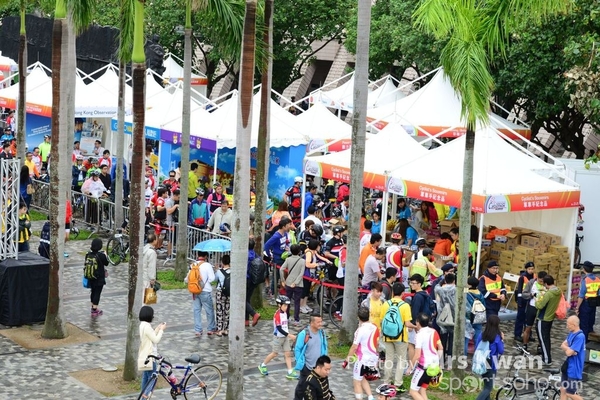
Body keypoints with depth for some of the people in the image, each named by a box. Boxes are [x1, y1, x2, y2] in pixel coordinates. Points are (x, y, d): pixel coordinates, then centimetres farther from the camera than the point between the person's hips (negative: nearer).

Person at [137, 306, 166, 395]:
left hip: (145, 356, 10)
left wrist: (158, 328, 11)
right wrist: (161, 330, -9)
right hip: (149, 357, -10)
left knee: (145, 378, 18)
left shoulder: (143, 325, 8)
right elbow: (156, 340, -19)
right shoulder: (147, 327, -23)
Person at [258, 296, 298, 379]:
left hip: (285, 337, 7)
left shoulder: (285, 313, 4)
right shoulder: (277, 314, -22)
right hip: (278, 337, -7)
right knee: (275, 353, 7)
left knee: (288, 353, 2)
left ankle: (290, 372, 3)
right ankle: (262, 365, 27)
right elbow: (279, 328, -25)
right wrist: (289, 335, -27)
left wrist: (289, 335, 17)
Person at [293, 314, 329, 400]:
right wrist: (300, 363, -10)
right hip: (306, 367, -5)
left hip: (319, 367, 5)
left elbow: (324, 347, 11)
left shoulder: (322, 333, -2)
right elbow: (297, 349, -10)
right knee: (302, 386, 8)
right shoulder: (304, 334, -18)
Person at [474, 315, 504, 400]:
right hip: (491, 365, -5)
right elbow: (501, 351, -6)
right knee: (488, 388, 1)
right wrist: (502, 340, 3)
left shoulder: (481, 335, -3)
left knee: (486, 385, 22)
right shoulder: (497, 337, -15)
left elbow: (476, 349, 3)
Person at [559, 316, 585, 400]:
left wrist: (566, 348, -4)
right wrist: (568, 348, -15)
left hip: (574, 369, -9)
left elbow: (568, 352, -24)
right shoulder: (572, 333, 6)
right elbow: (562, 346, 5)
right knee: (563, 390, 12)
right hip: (567, 367, 9)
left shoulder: (580, 336, -23)